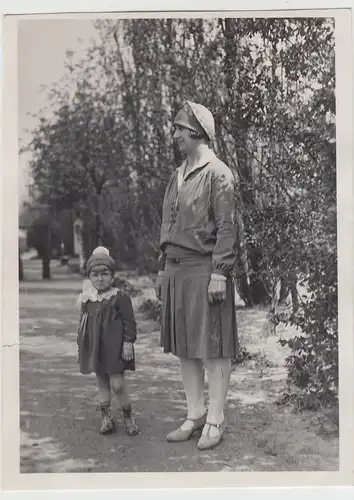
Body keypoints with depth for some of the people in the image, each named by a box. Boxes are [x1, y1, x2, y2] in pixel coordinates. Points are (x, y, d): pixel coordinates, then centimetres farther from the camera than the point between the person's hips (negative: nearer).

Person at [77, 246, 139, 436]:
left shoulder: (120, 298, -8)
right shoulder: (87, 301, 7)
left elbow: (129, 322, -8)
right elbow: (83, 325, 15)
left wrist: (128, 342, -13)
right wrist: (80, 347, 15)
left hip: (114, 348, -5)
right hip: (95, 349, 6)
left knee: (117, 384, -6)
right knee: (102, 384, 12)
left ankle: (128, 416, 13)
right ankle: (106, 418, 22)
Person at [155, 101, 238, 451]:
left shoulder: (218, 174, -7)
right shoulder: (177, 175, 17)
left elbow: (227, 228, -12)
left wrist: (219, 273, -17)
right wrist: (162, 270, 18)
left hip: (204, 269, -8)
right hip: (176, 270, 8)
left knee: (213, 347, 0)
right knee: (183, 347, 11)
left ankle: (215, 421, 10)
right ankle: (195, 415, 23)